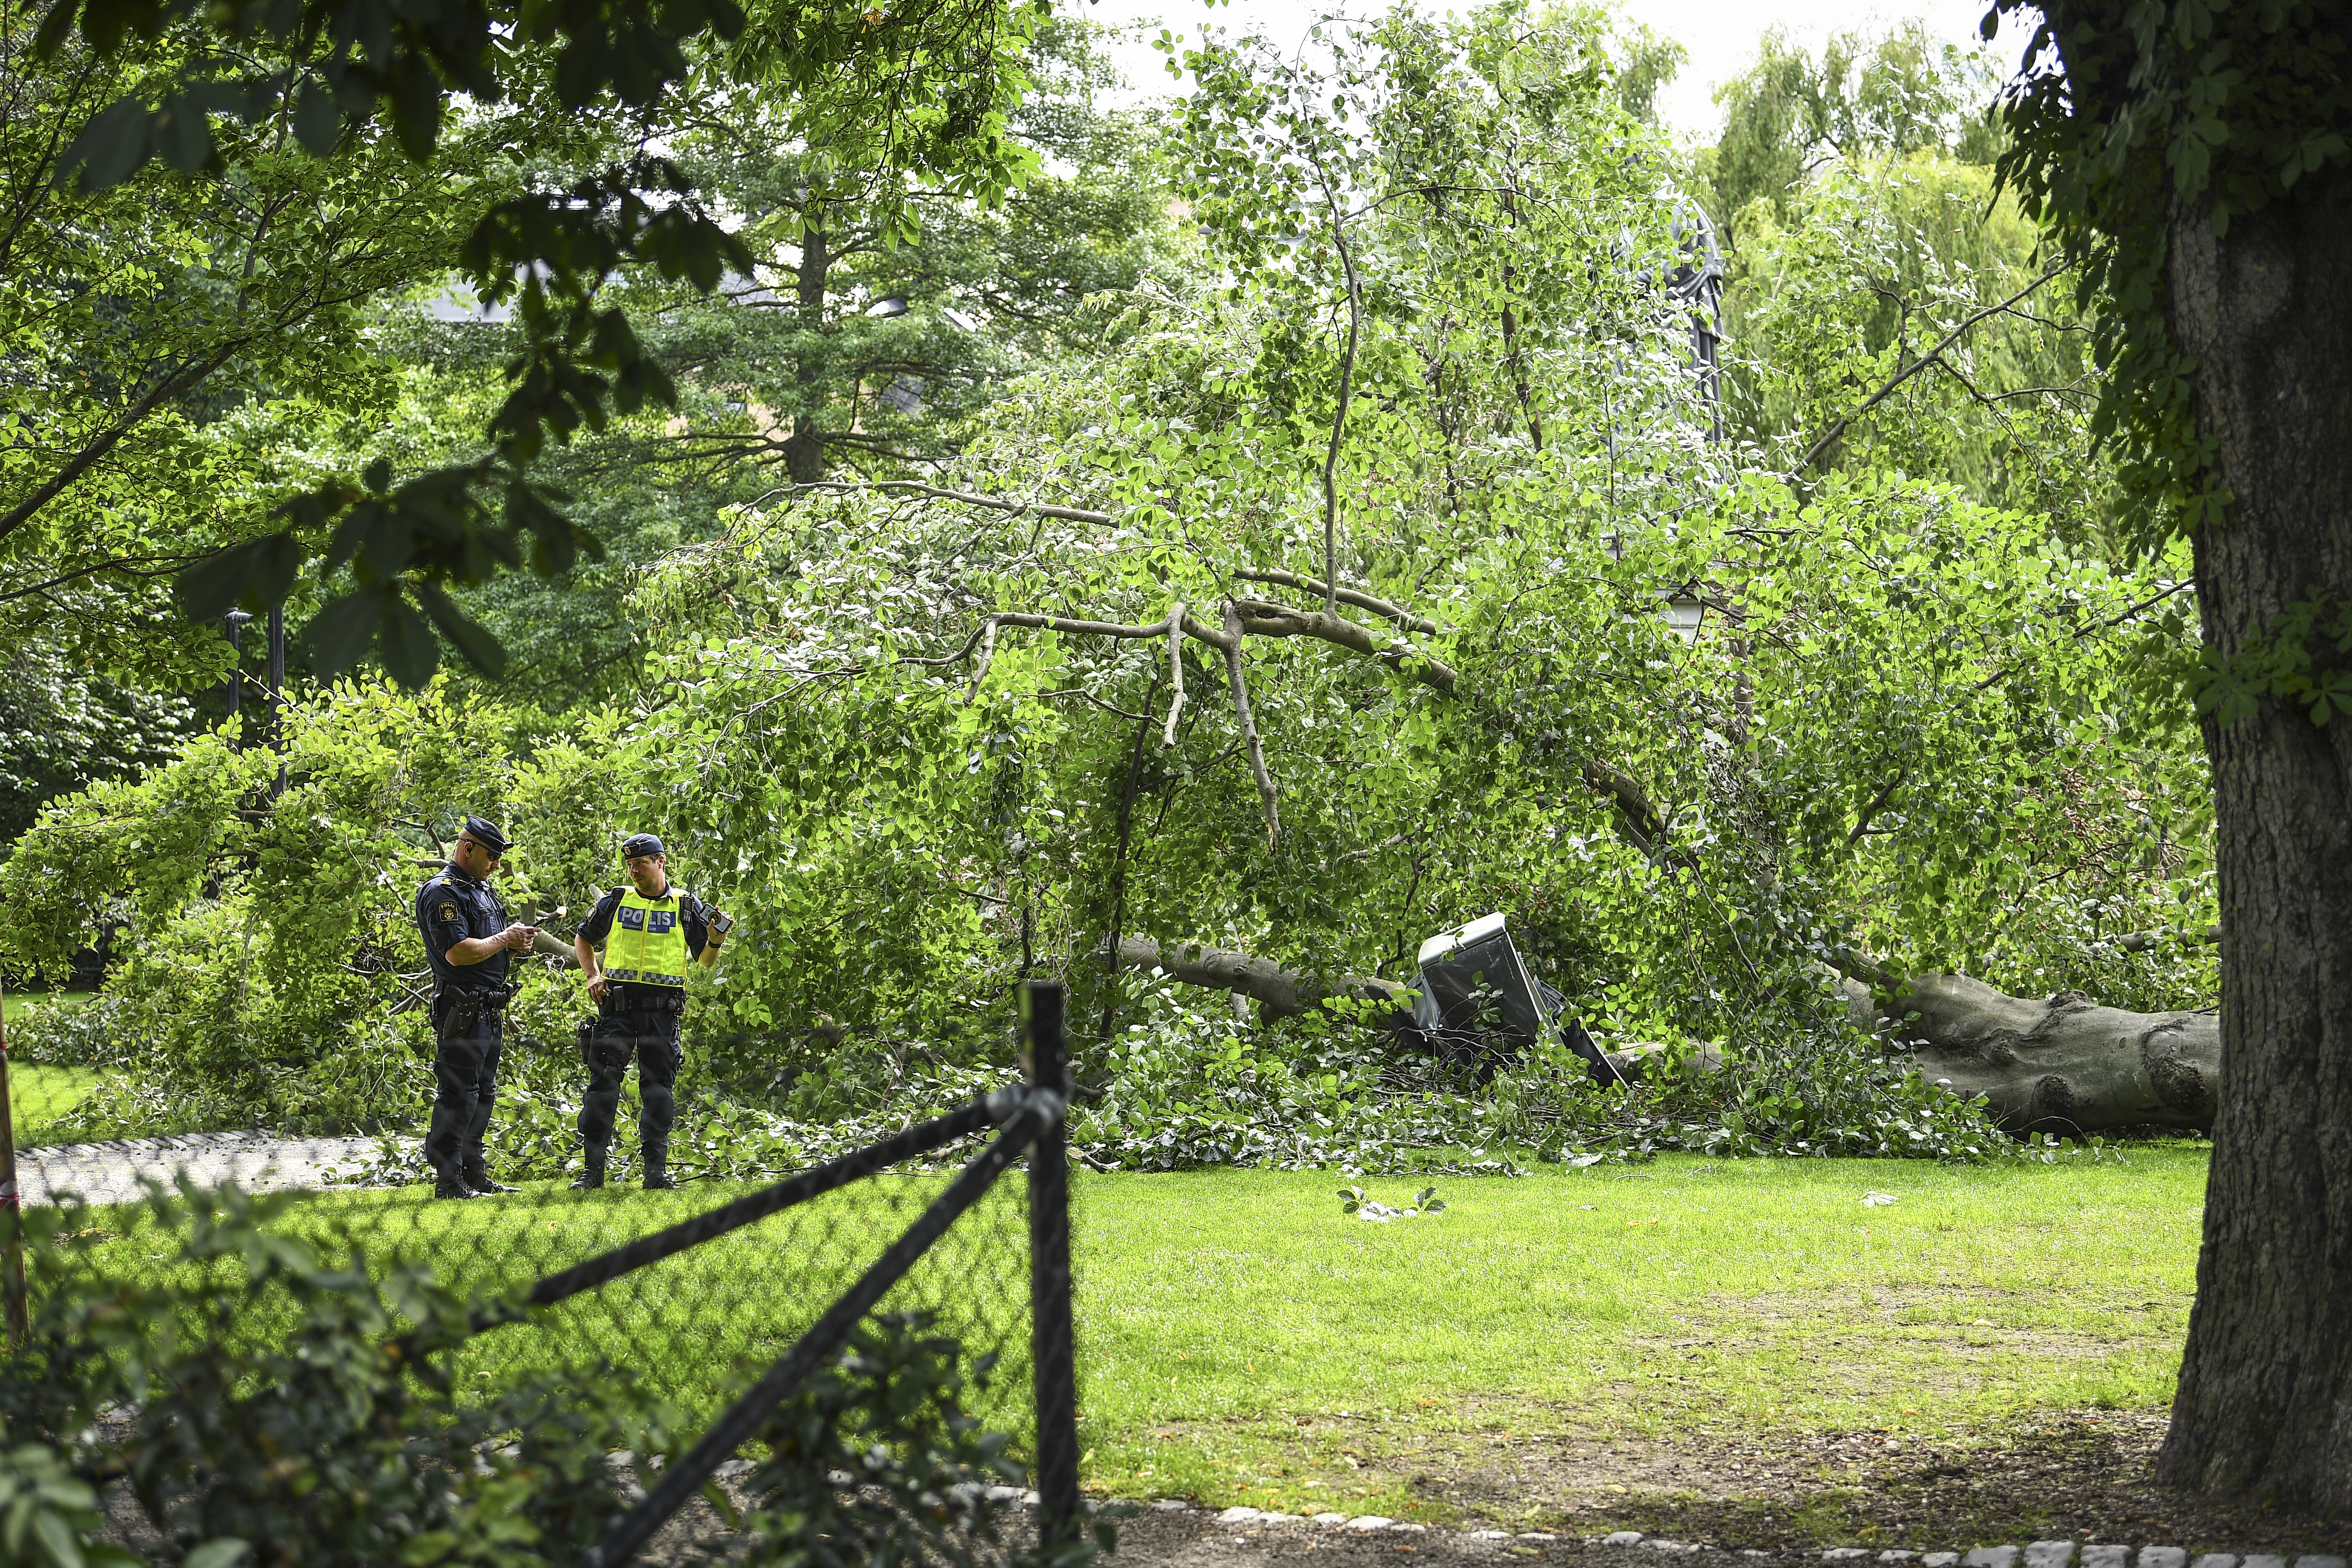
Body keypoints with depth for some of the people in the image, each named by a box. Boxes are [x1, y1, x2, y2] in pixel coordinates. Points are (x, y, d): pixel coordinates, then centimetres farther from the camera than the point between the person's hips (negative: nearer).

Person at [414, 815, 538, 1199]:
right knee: (458, 1094, -9)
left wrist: (517, 941, 5)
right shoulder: (442, 893, -13)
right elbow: (459, 952, -24)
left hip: (489, 1009, 10)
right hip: (461, 1008, -10)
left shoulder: (482, 890, 18)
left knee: (483, 1094, 14)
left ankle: (474, 1176, 21)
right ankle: (449, 1181, -7)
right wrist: (504, 939, -12)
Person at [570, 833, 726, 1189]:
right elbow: (583, 939, 21)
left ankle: (656, 1169, 9)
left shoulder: (686, 906, 7)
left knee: (659, 1089, 3)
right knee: (603, 1084, -3)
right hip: (617, 1007, 0)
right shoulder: (616, 901, 10)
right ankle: (593, 1169, 1)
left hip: (661, 1012, 0)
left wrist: (714, 941, -12)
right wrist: (593, 975, 6)